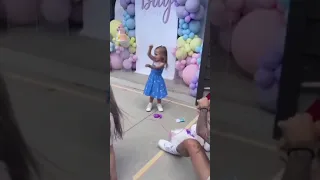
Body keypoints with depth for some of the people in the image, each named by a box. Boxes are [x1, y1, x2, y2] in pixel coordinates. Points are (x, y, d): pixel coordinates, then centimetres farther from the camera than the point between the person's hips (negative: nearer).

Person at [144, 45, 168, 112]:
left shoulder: (162, 64, -22)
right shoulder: (154, 59, -5)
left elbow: (156, 68, -38)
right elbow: (149, 54, -13)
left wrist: (150, 66, -53)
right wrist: (150, 48, -30)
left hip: (158, 79, -5)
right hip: (152, 78, 5)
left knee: (158, 93, 9)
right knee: (151, 92, 16)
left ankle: (159, 104, 28)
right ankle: (150, 103, 30)